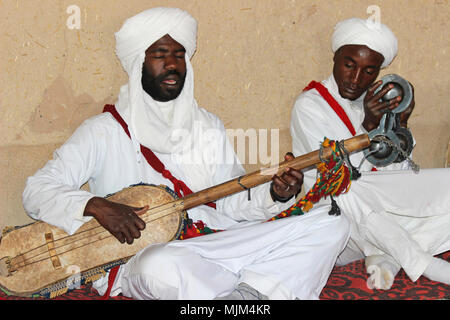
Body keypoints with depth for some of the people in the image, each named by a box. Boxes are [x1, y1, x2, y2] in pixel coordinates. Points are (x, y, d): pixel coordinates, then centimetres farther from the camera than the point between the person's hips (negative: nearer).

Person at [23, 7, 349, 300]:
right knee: (161, 267, -43)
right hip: (143, 250, -4)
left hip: (218, 242, 5)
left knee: (331, 224, -7)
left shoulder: (208, 125, 17)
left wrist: (274, 195, -7)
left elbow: (231, 199, 13)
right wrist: (96, 205, -22)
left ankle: (250, 291, -24)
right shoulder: (105, 131, 2)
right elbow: (37, 191, -4)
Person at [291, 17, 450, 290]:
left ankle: (387, 258, -23)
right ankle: (426, 267, -22)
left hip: (381, 225, 6)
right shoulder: (310, 106, -6)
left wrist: (400, 125, -7)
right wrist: (369, 126, -22)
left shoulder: (379, 102, 11)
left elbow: (401, 179, 7)